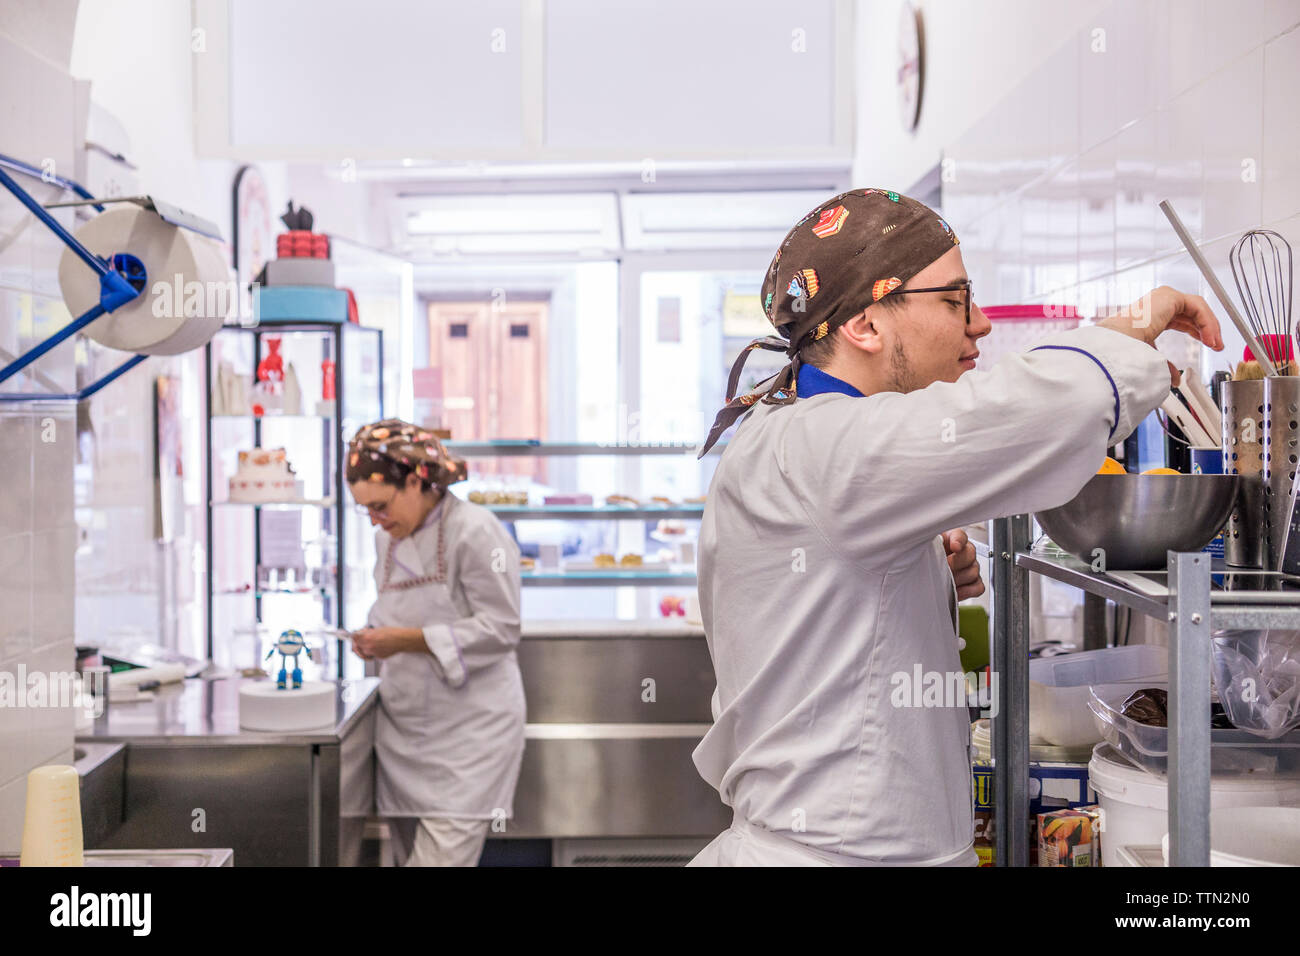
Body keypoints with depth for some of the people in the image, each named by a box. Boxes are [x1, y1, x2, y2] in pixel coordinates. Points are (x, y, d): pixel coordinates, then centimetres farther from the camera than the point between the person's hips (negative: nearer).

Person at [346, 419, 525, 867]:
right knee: (409, 854, 11)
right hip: (403, 729, 8)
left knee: (441, 856, -12)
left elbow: (500, 629, -18)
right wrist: (375, 639, -1)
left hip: (468, 729, -8)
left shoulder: (475, 531, -14)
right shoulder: (388, 539, 10)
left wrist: (407, 640, -21)